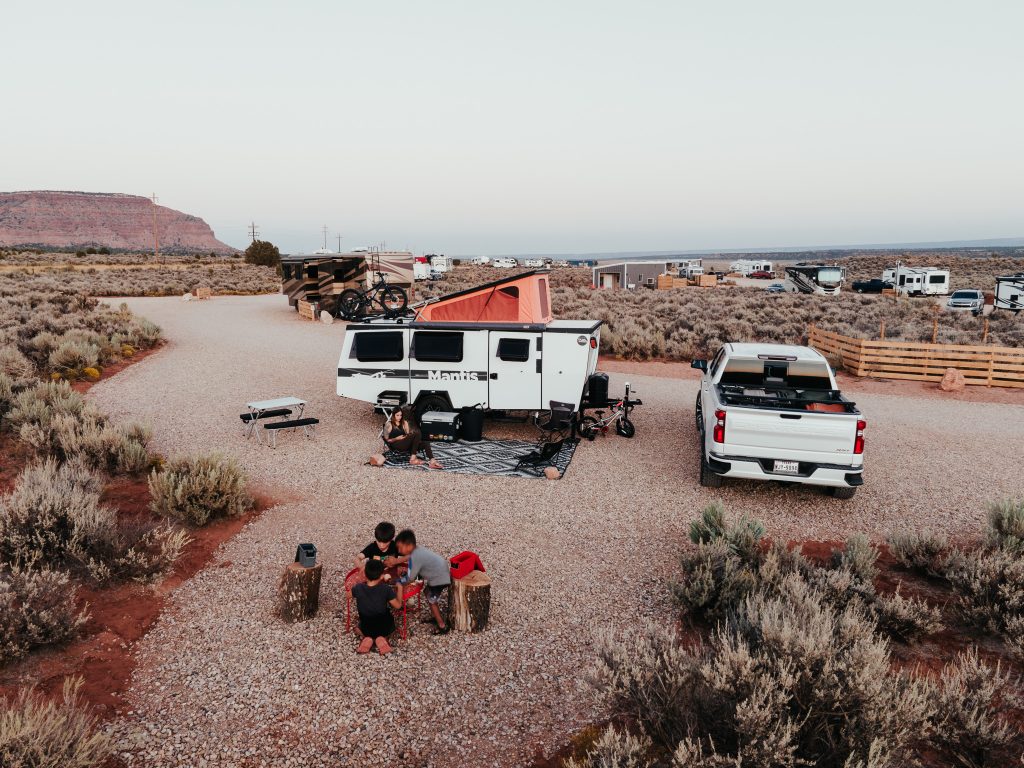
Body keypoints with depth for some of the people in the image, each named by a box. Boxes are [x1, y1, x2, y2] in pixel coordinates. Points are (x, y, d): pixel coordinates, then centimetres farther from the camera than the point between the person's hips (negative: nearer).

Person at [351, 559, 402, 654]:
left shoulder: (358, 588, -16)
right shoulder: (386, 589, -22)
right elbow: (398, 605, -9)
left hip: (366, 628, 2)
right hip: (384, 628, -2)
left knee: (359, 627, 37)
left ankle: (367, 638, 6)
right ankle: (382, 638, 4)